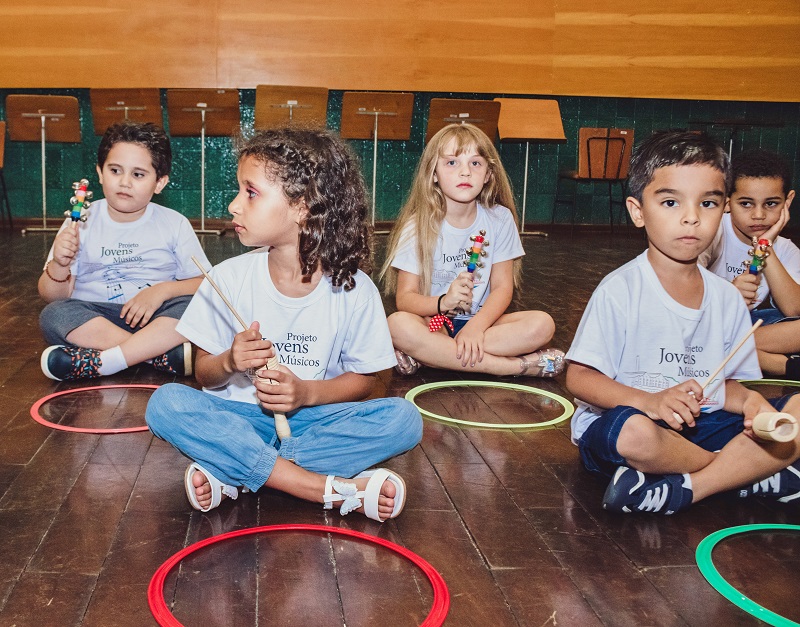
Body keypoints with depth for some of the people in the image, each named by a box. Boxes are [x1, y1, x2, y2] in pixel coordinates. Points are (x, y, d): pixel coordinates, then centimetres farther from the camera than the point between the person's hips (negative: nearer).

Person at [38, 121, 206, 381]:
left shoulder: (174, 224, 4)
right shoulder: (82, 223, 5)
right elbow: (52, 295, 5)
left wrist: (163, 289, -17)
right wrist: (59, 265, -16)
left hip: (156, 317, -1)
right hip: (94, 319, 1)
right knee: (53, 315, -28)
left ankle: (97, 362, -34)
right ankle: (174, 353, -32)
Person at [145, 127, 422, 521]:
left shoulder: (354, 290, -7)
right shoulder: (228, 279, -3)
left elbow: (363, 378, 1)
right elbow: (204, 372, 3)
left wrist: (307, 392, -18)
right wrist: (229, 362, -21)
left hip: (312, 418, 0)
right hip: (239, 415, 1)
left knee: (404, 419, -25)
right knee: (165, 403, -28)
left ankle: (230, 474, -27)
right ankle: (332, 490, -32)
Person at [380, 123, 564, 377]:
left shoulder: (499, 219, 0)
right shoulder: (418, 225, -6)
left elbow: (502, 287, -3)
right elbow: (405, 298, -11)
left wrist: (476, 325, -21)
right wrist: (443, 302, -32)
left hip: (480, 320, 2)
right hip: (433, 320, -2)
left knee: (542, 324, -24)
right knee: (398, 324, -35)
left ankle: (426, 356, -24)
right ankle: (520, 365, -27)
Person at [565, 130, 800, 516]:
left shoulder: (727, 299, 7)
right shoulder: (620, 291, -10)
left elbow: (727, 382, 13)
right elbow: (579, 378, -14)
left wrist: (747, 400, -11)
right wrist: (650, 401, -28)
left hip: (701, 425, 5)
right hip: (616, 422, -5)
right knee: (635, 432, -39)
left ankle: (678, 492, -19)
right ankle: (752, 472, -10)